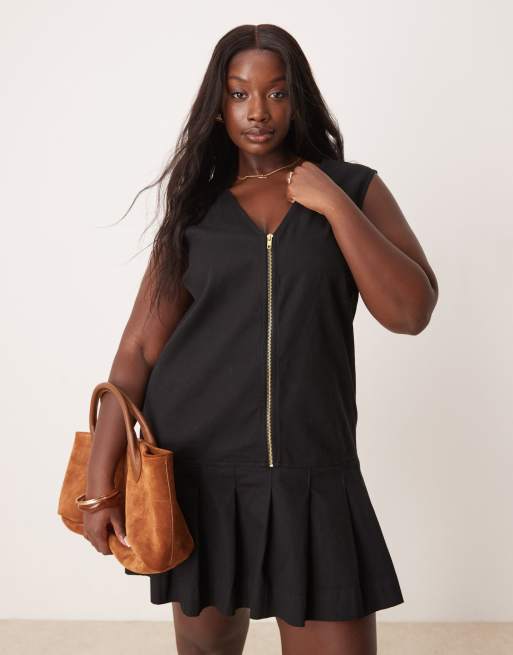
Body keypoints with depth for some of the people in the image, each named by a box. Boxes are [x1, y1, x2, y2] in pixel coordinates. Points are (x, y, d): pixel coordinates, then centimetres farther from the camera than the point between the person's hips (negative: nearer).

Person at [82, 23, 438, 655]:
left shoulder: (354, 187, 4)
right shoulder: (195, 205, 5)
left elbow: (410, 313, -8)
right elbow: (139, 349, 0)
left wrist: (334, 204, -12)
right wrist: (99, 480, -6)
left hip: (311, 468, -1)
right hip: (197, 461, 1)